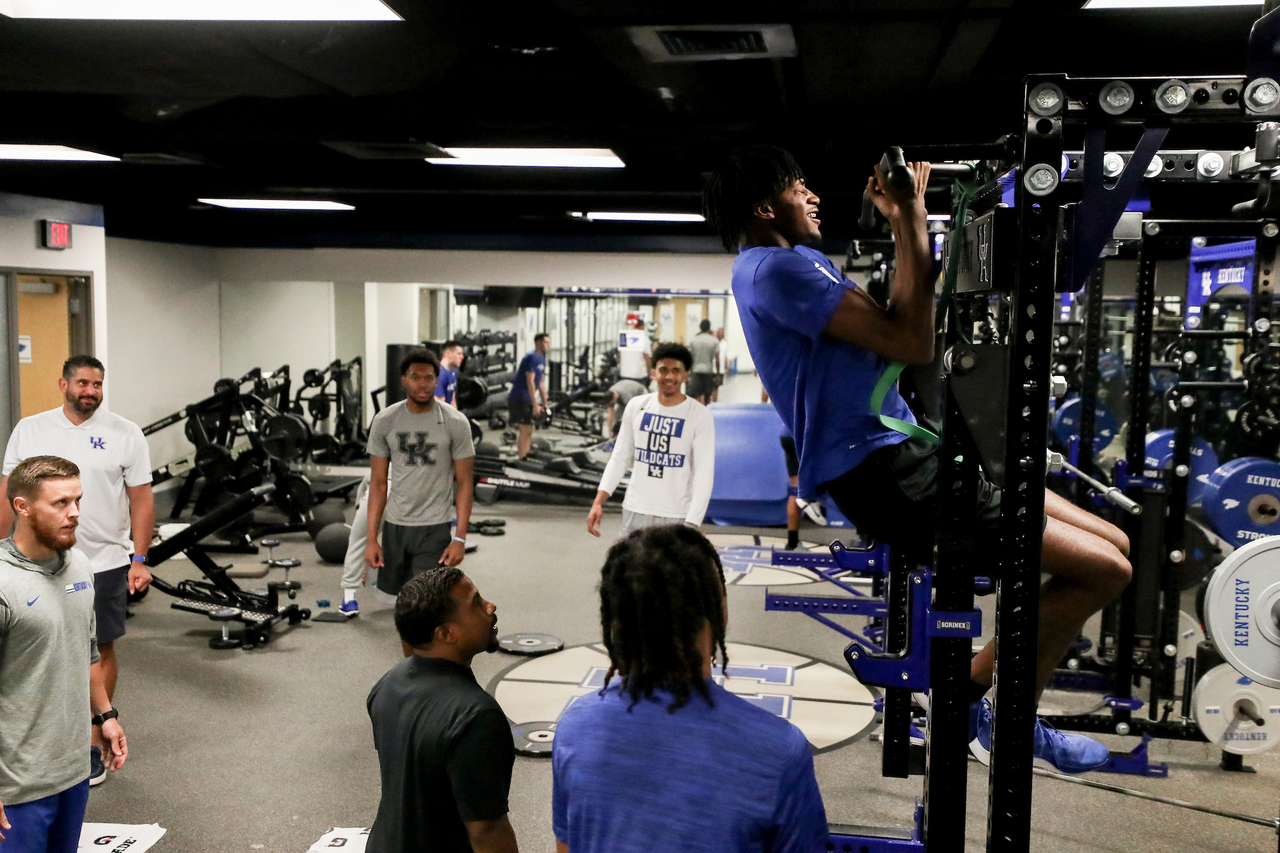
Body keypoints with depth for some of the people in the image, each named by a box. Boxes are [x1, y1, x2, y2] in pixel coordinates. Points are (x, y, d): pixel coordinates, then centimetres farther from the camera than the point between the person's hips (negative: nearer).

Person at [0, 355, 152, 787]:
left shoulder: (125, 434, -2)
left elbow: (142, 501, -1)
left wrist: (139, 560, -7)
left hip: (105, 563, -2)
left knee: (100, 651, 7)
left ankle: (93, 746, 19)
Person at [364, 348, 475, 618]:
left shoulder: (455, 422, -9)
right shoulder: (384, 421, -2)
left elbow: (464, 483, -6)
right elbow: (378, 482, 1)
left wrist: (460, 538, -14)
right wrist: (371, 538, -4)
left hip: (434, 527, -3)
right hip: (394, 525, 3)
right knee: (396, 591, 15)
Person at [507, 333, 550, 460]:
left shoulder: (542, 359, 13)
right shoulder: (531, 358, -15)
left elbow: (541, 383, 18)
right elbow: (530, 382, -20)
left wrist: (545, 404, 16)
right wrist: (535, 405, -22)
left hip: (526, 399, 9)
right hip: (519, 398, -9)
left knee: (527, 430, 11)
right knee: (525, 429, -12)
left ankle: (524, 458, 17)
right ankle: (522, 459, -11)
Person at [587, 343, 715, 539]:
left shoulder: (700, 415, -7)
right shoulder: (636, 406, 4)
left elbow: (704, 473, -11)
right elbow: (619, 457, 10)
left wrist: (692, 523, -20)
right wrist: (598, 501, 1)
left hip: (677, 517, -3)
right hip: (635, 511, 3)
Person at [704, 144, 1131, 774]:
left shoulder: (790, 265, 21)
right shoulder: (774, 268, -13)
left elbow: (893, 327, 23)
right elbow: (913, 346, -18)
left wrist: (905, 225, 19)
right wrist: (912, 223, -12)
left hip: (902, 456, 10)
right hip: (882, 475, -10)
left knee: (1111, 544, 10)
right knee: (1102, 569, -11)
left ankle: (974, 689, 14)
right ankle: (979, 701, 4)